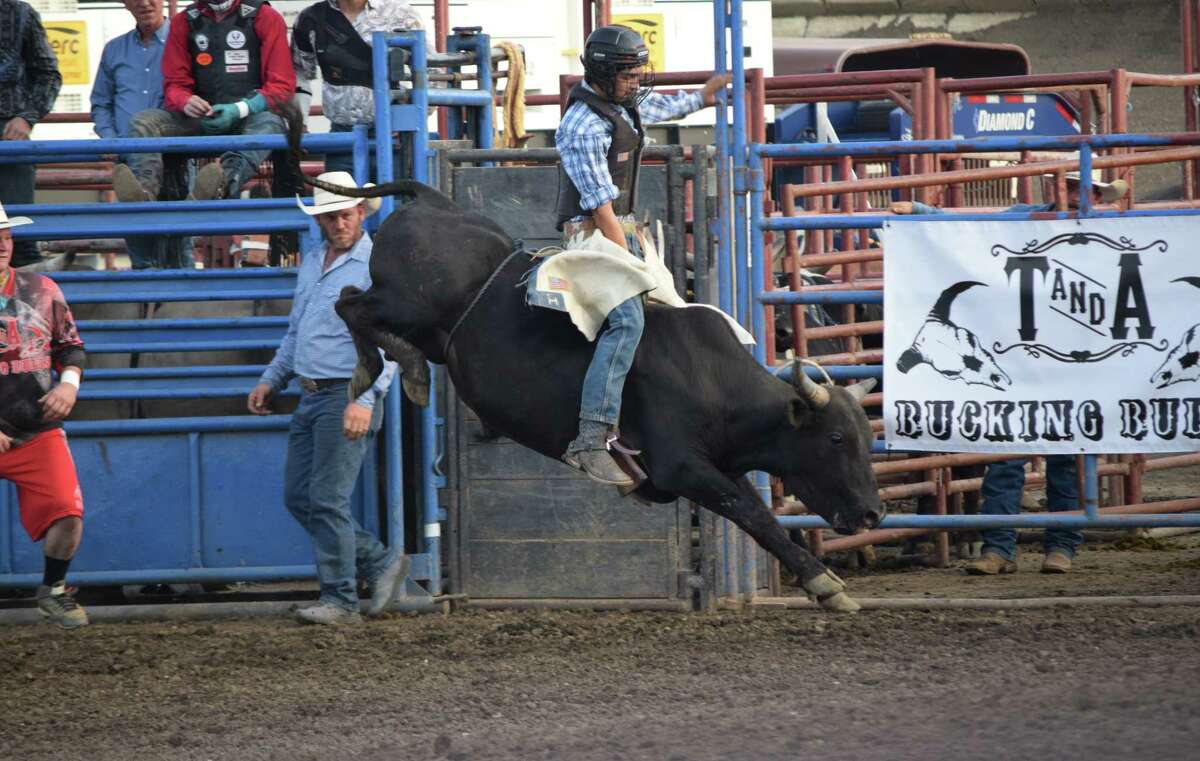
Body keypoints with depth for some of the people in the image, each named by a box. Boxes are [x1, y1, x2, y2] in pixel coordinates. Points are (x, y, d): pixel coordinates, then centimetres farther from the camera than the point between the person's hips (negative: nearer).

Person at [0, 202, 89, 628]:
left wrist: (69, 384, -2)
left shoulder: (42, 290, 8)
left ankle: (53, 591, 16)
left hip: (39, 431, 3)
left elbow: (70, 345, 19)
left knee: (68, 516, -10)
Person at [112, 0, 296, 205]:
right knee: (143, 121, -19)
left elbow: (281, 86, -5)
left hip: (252, 114, -3)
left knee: (269, 124, -37)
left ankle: (226, 183, -65)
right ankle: (145, 187, -47)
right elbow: (175, 85, 8)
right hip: (202, 117, 3)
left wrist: (239, 110, -21)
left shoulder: (264, 18, 0)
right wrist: (186, 103, -17)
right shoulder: (184, 22, 9)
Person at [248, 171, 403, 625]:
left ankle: (340, 600, 0)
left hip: (347, 398, -9)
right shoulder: (311, 264, 16)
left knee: (327, 500, -9)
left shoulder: (376, 266, -10)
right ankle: (382, 562, 17)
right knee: (297, 497, 8)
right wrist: (271, 381, 19)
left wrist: (365, 400, -27)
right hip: (311, 396, 9)